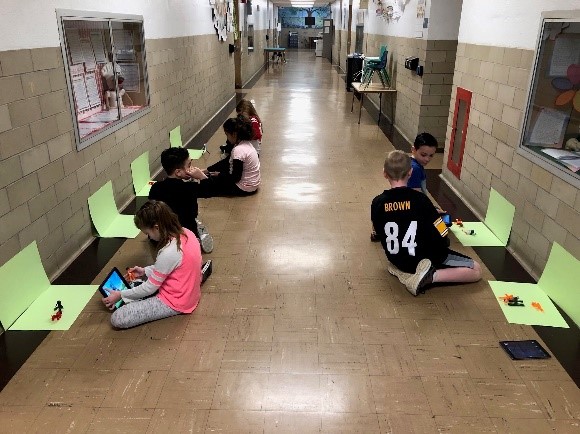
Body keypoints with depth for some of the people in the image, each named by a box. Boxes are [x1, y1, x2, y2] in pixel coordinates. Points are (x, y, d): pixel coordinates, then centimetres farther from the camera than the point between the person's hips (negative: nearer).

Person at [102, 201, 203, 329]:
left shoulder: (168, 253, -31)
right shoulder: (185, 233, -7)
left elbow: (150, 288, -18)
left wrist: (120, 295, -5)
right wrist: (145, 271, 8)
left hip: (175, 303, -9)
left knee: (117, 319, -13)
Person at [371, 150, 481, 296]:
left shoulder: (377, 203, -10)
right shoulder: (420, 199, -20)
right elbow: (442, 239, -15)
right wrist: (443, 245, 9)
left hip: (396, 259, 5)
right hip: (425, 260, -5)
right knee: (476, 270, 7)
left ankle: (402, 270, 8)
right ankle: (430, 276, -12)